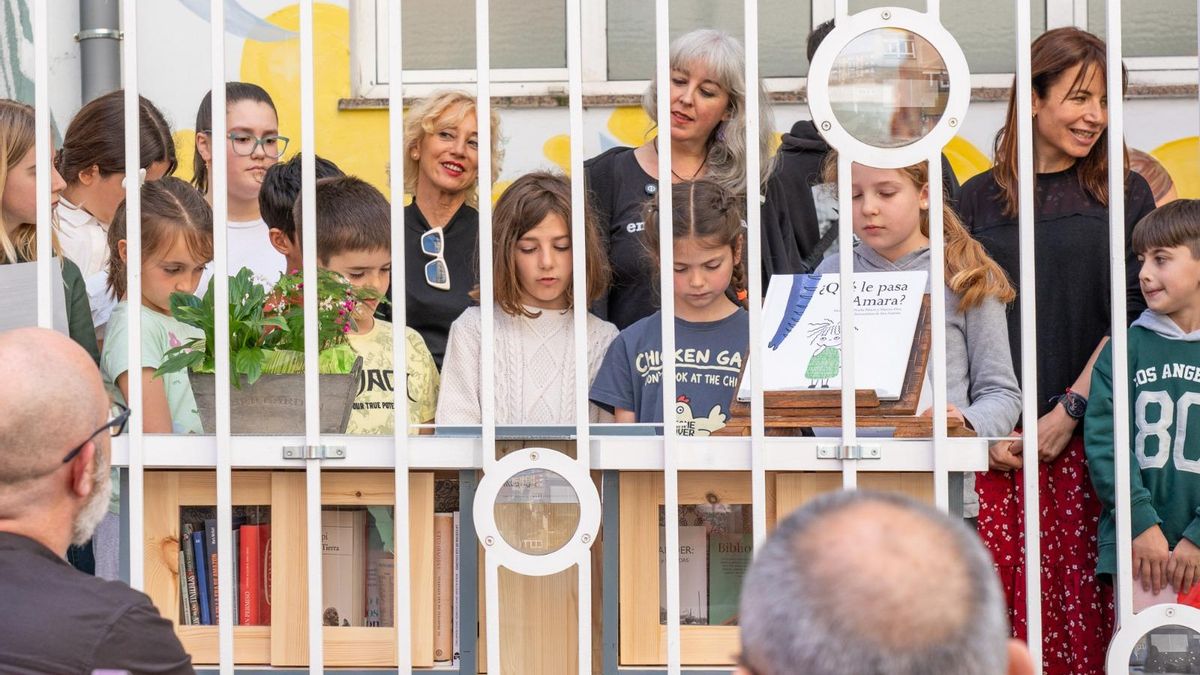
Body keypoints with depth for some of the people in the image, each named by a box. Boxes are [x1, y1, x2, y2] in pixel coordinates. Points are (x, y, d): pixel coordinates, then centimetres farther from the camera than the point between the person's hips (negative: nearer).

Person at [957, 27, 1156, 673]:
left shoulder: (1124, 196, 8)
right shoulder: (980, 198, 10)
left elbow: (1131, 311, 0)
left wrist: (1071, 409, -8)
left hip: (1086, 434, -1)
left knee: (1082, 593, -4)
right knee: (1001, 595, -4)